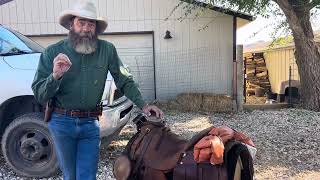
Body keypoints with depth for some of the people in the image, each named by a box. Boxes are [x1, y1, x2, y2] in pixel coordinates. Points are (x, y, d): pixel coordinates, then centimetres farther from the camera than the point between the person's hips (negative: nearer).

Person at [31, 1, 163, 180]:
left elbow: (124, 80, 2)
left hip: (90, 124, 0)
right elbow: (40, 96, -7)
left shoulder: (107, 50, -6)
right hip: (62, 123, 1)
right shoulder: (53, 52, -6)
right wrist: (55, 76, -26)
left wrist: (143, 105, -6)